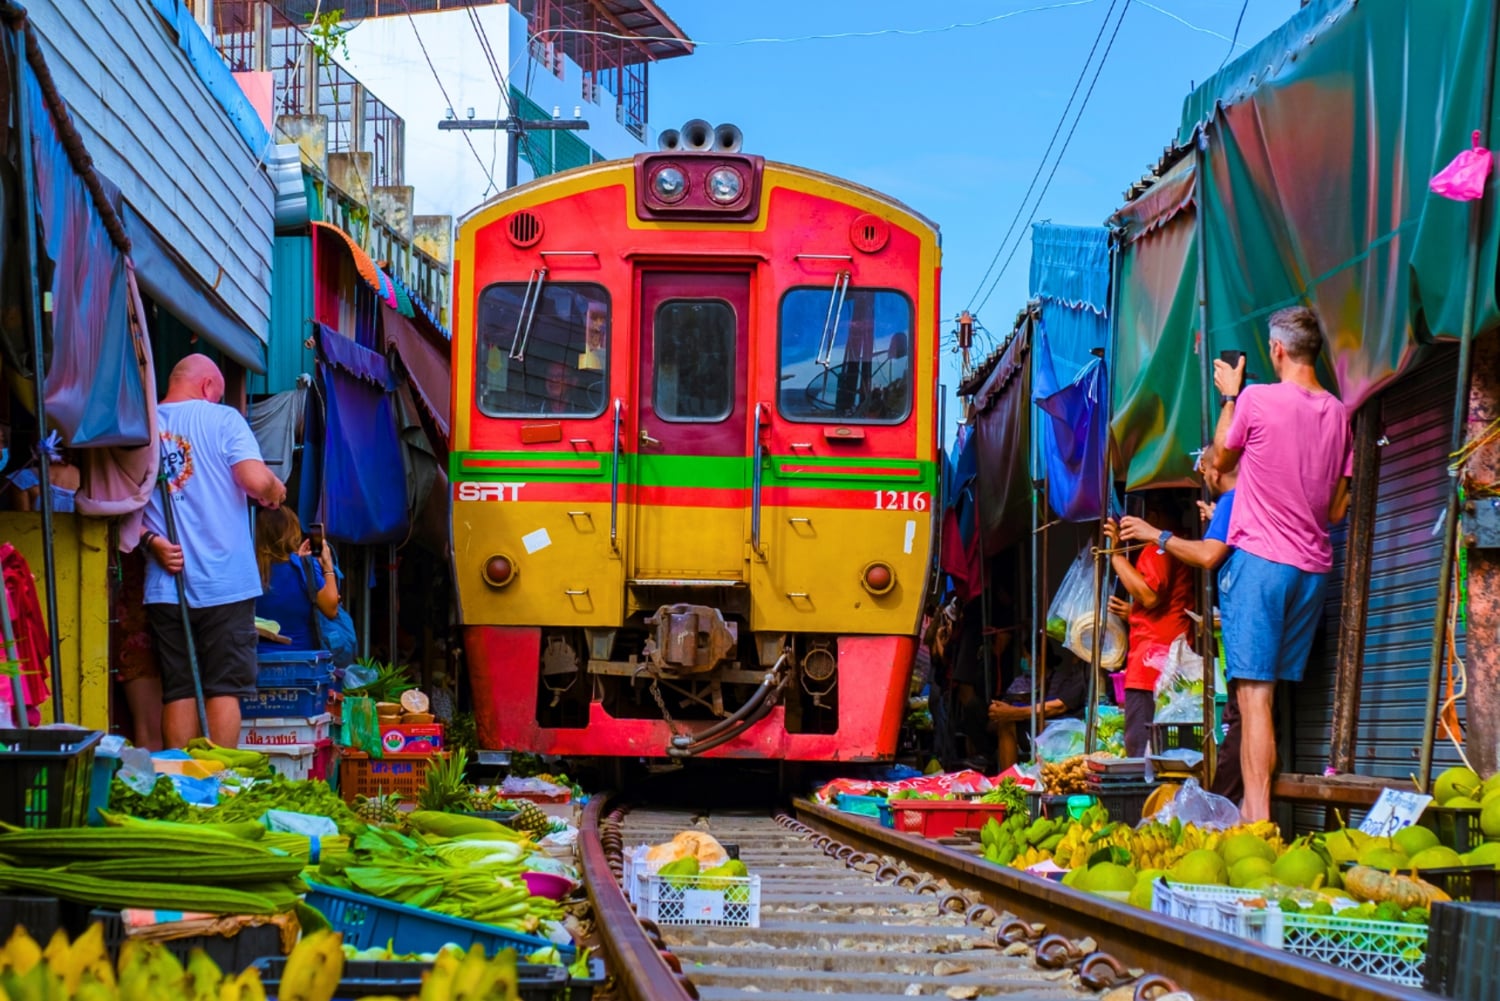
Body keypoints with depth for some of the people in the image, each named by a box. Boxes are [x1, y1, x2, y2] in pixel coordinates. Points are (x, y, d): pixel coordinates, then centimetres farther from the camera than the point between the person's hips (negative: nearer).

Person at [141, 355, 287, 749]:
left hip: (165, 583, 3)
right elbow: (256, 480, -17)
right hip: (224, 583, -3)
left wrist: (151, 541, -1)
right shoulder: (222, 418, -5)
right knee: (224, 689, 2)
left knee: (178, 691, 6)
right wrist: (275, 491, 4)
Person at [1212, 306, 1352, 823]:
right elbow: (1338, 508, 12)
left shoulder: (1257, 399, -9)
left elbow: (1221, 458, 9)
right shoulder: (1337, 412, 7)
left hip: (1259, 559, -6)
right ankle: (1253, 807, 14)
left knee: (1254, 693, -9)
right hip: (1313, 566, 6)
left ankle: (1258, 818, -17)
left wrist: (1229, 397, 19)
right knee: (1270, 691, 13)